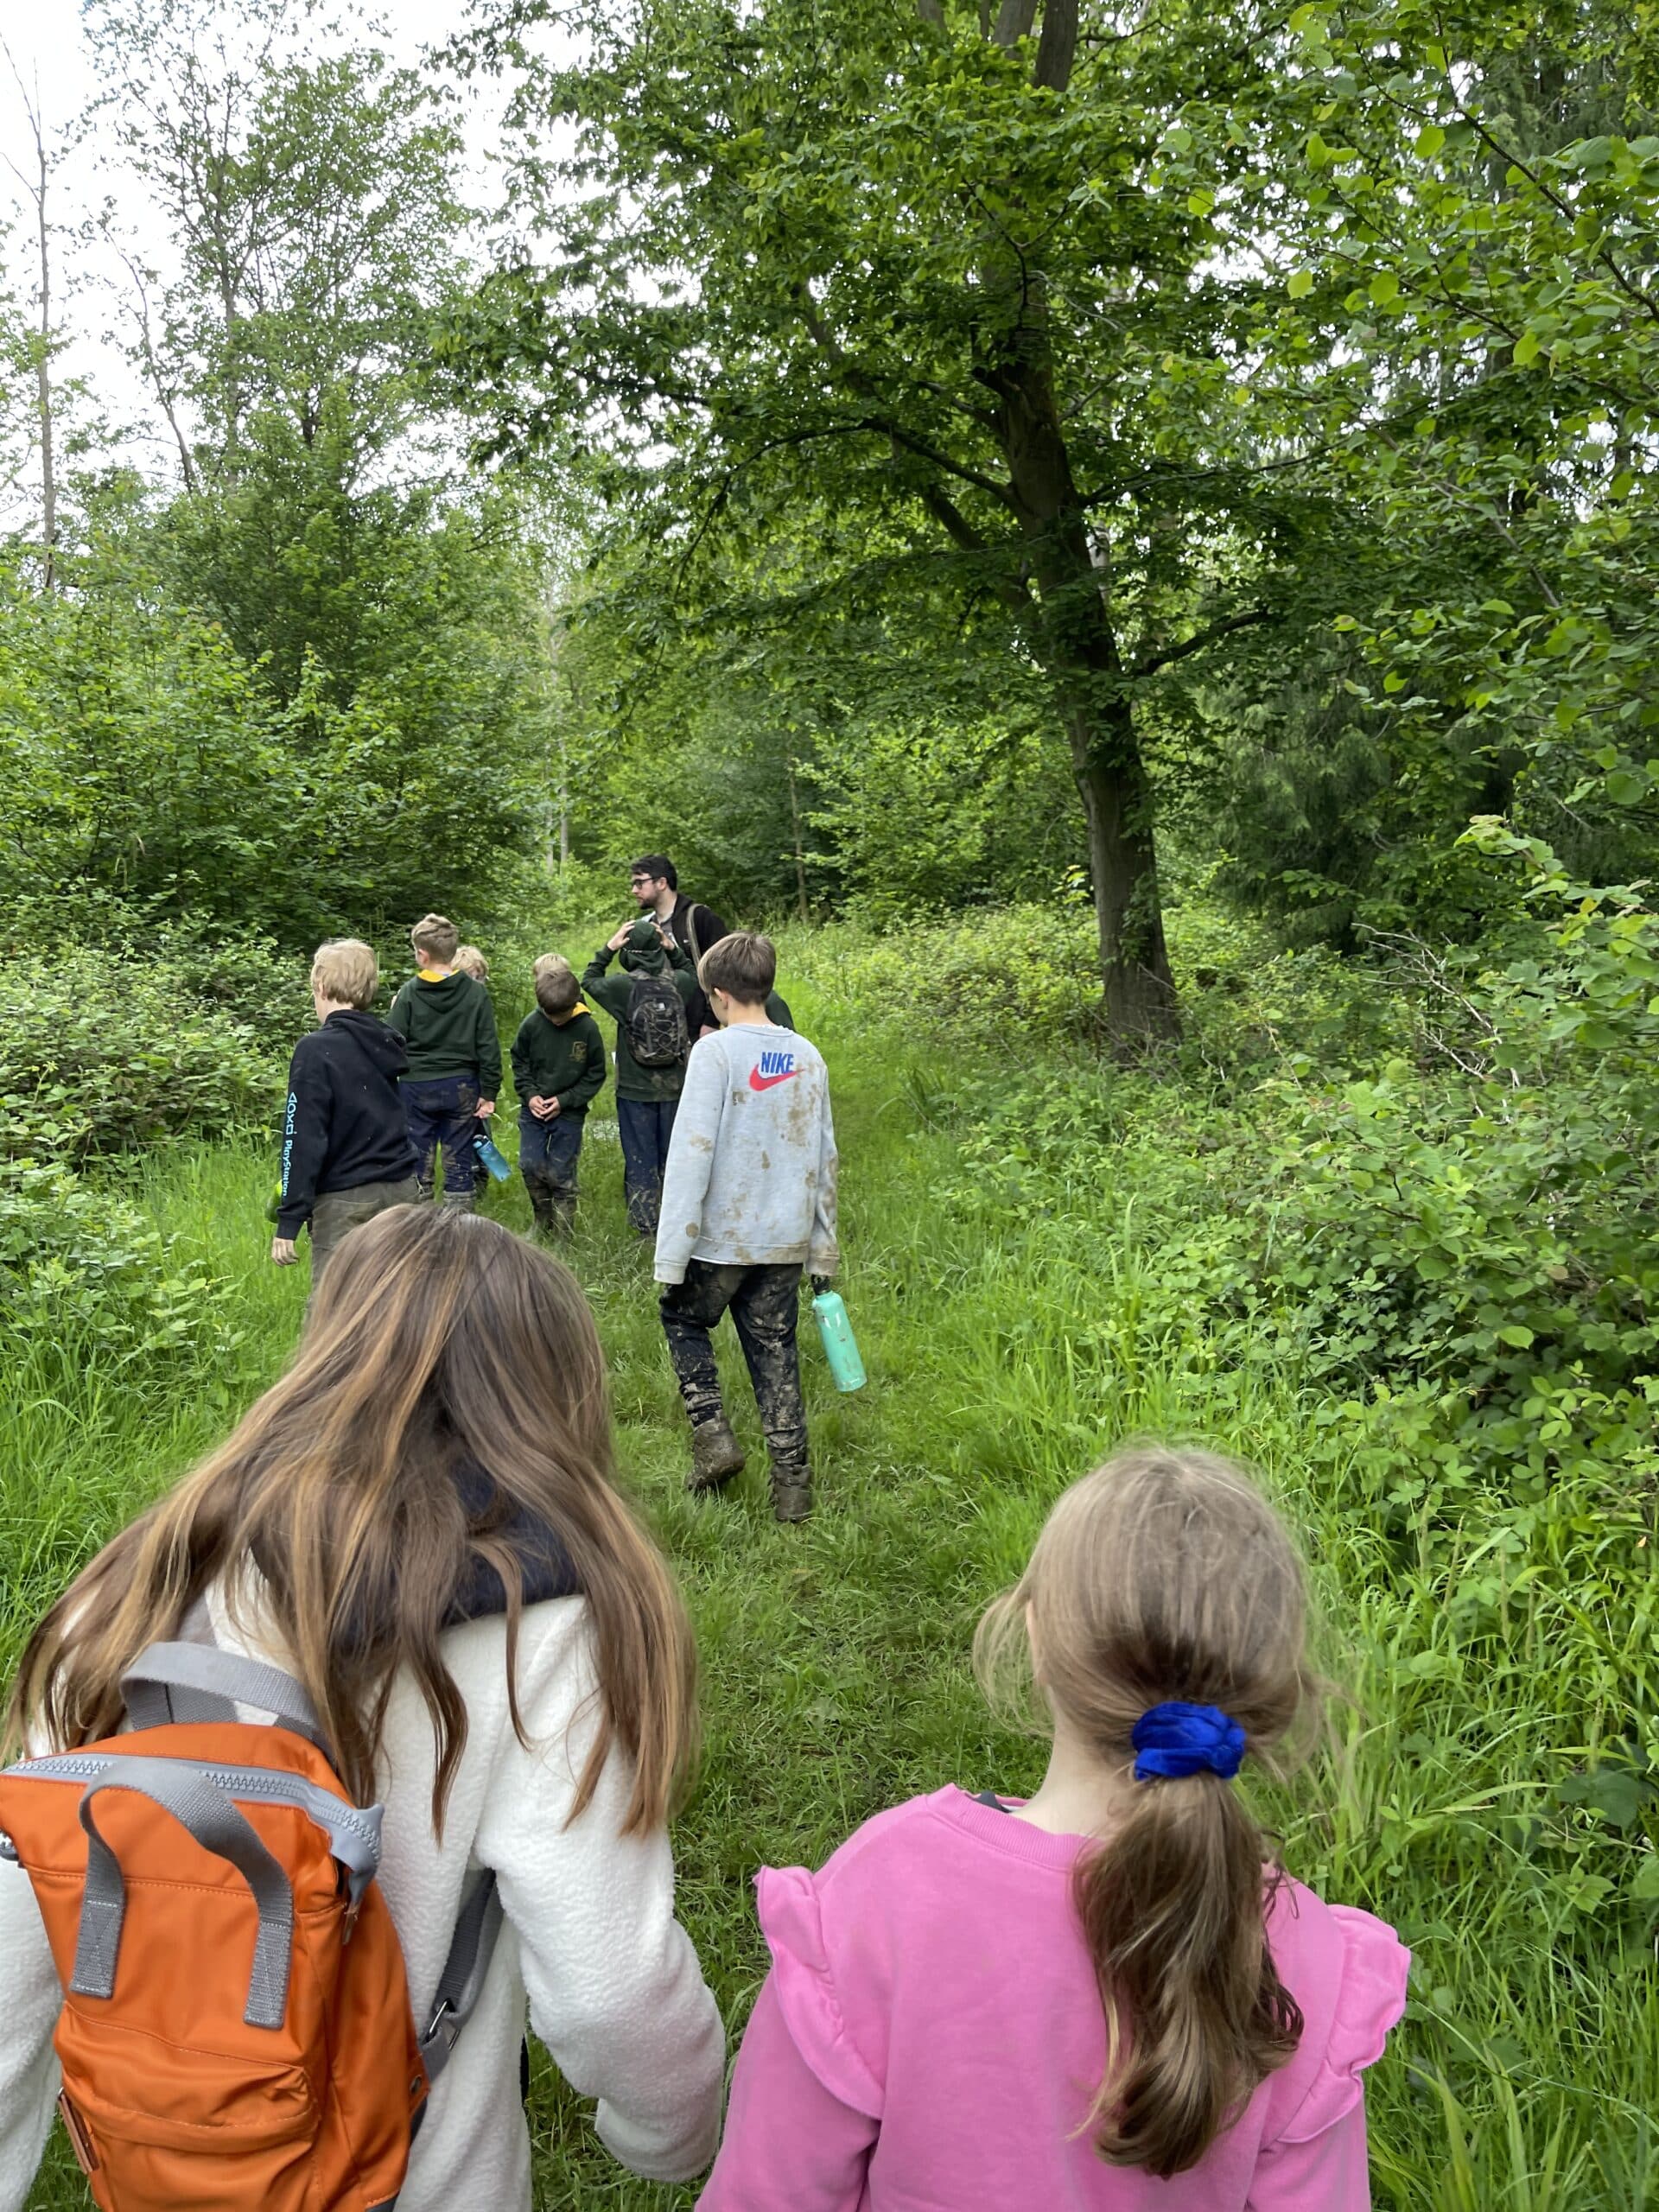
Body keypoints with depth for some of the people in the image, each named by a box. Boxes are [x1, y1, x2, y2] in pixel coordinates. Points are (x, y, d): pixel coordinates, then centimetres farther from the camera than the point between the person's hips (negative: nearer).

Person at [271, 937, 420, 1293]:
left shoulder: (317, 1050, -13)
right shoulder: (386, 1043, 8)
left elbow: (303, 1141, -15)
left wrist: (289, 1221, -11)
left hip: (346, 1201, -7)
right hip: (400, 1191, 7)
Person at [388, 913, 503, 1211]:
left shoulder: (409, 993, -8)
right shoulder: (476, 992, -3)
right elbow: (489, 1047, -3)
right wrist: (489, 1092, 2)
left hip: (417, 1087, -1)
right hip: (462, 1087, 1)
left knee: (418, 1163, 9)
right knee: (459, 1163, 7)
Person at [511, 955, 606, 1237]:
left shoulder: (588, 1028, -12)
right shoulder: (531, 1024, -8)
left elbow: (595, 1074, -3)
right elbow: (519, 1062, 6)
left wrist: (564, 1100, -11)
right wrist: (529, 1094, -8)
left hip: (569, 1112, -2)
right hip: (533, 1108, 2)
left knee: (561, 1174, 1)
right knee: (530, 1165, -3)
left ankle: (563, 1233, 14)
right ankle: (543, 1221, 19)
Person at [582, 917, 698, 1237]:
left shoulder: (624, 985, -16)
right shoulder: (679, 982, -7)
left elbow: (589, 981, 3)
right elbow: (693, 974, 18)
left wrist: (608, 949, 0)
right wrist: (673, 949, 7)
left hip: (635, 1090, -3)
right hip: (674, 1089, 3)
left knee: (640, 1160, 7)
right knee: (671, 1157, 15)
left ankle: (645, 1227, 9)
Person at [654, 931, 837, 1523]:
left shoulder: (716, 1052, -13)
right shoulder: (808, 1056, 5)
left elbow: (691, 1156, -18)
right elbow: (824, 1158, 10)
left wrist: (671, 1257, -14)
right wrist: (824, 1248, 18)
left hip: (722, 1236, -5)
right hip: (786, 1239, 5)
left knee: (684, 1321, 20)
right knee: (775, 1351, 12)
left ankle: (713, 1435, 7)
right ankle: (793, 1485, 13)